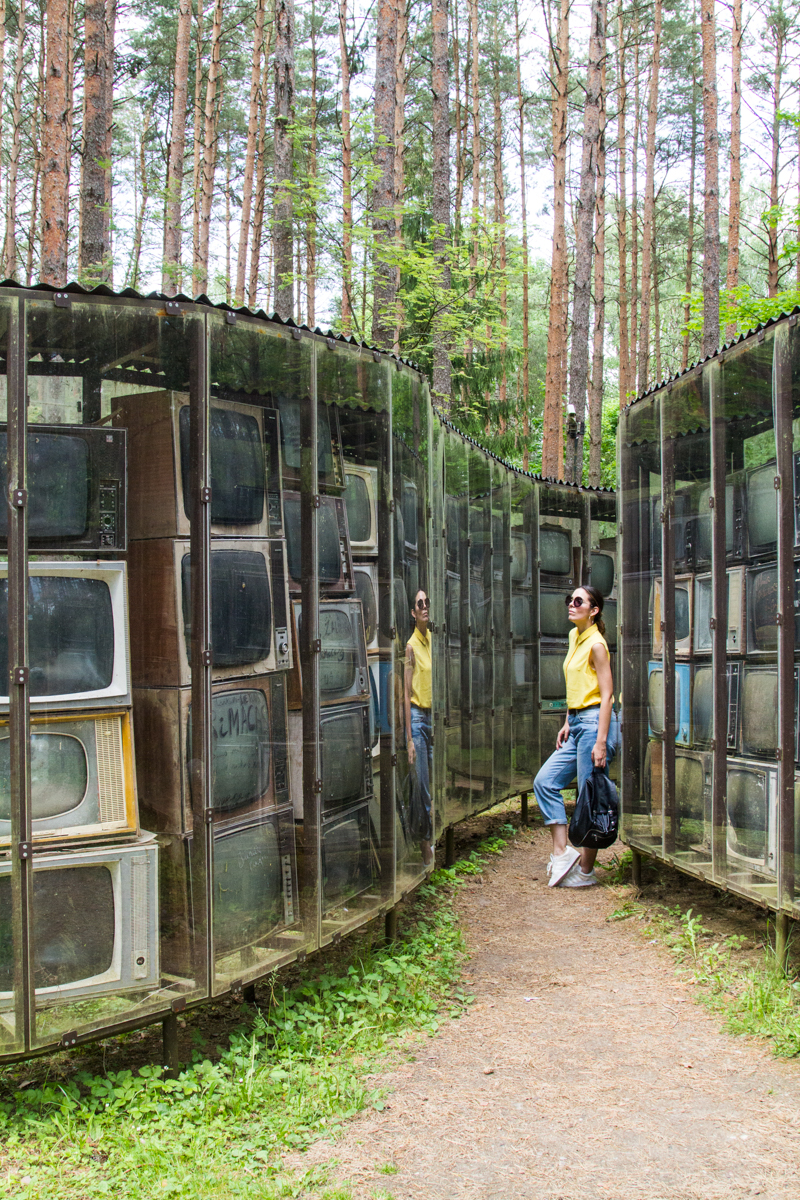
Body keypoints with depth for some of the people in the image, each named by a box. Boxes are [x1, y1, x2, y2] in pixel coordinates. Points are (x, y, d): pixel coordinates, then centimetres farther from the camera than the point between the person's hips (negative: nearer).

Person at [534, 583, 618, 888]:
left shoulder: (596, 644, -13)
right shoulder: (575, 637, 14)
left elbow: (606, 695, -16)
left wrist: (601, 742, -21)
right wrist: (567, 723, 18)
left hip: (595, 722, -9)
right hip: (577, 723, 10)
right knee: (544, 782, 4)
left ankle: (586, 871, 7)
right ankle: (561, 852, 7)